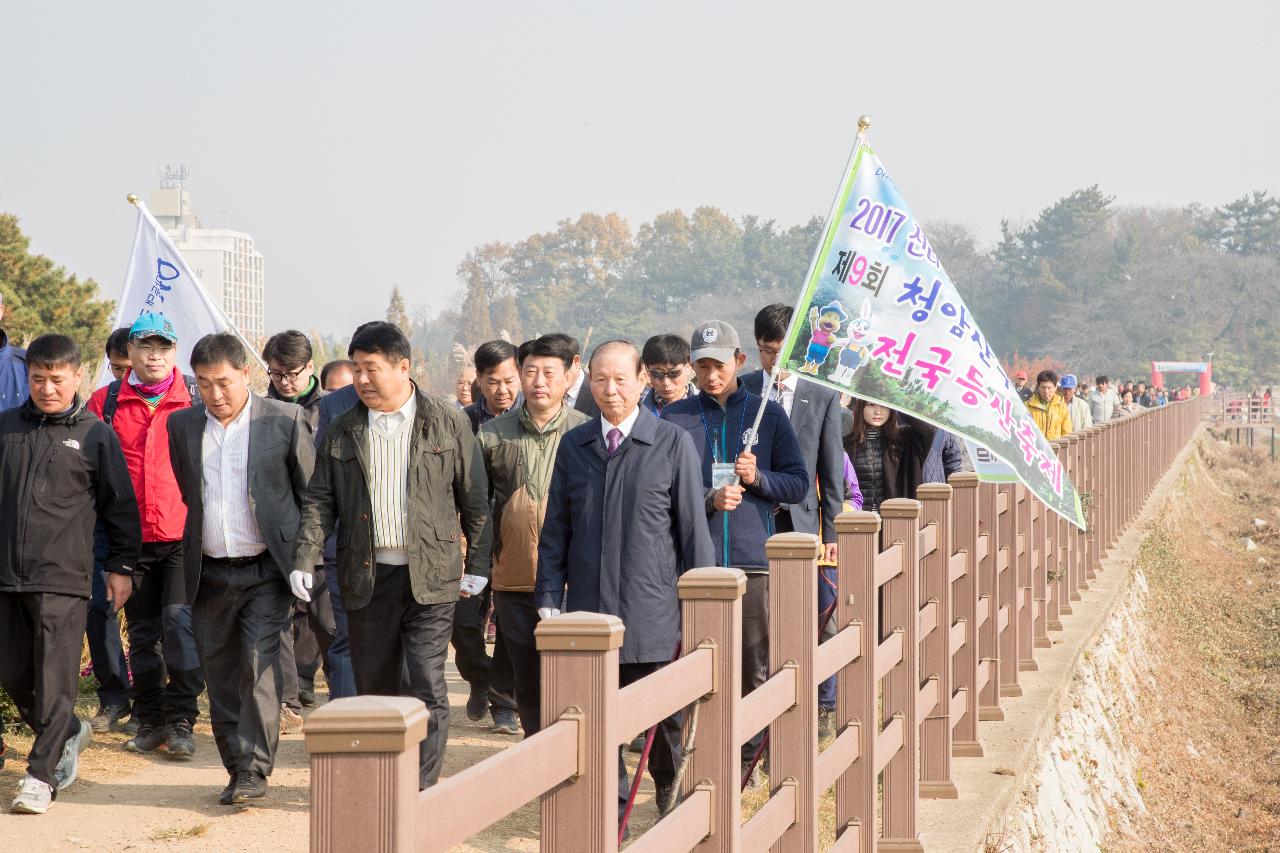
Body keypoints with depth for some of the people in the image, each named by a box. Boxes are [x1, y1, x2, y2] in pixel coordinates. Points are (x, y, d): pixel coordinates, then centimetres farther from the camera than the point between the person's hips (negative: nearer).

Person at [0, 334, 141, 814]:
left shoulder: (95, 435, 3)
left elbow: (120, 505, 7)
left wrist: (121, 565, 6)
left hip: (63, 578, -4)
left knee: (54, 678, -6)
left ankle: (41, 773, -1)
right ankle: (69, 734, 31)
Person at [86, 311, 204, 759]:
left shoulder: (197, 399, 0)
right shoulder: (106, 402, 5)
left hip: (185, 536, -3)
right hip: (132, 539, 3)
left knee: (180, 623, -12)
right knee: (142, 633, 10)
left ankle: (180, 721, -4)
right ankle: (150, 721, 20)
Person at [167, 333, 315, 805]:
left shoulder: (285, 420, -4)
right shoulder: (182, 425, 7)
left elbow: (313, 495, 0)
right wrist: (192, 547, 15)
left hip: (266, 570, -4)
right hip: (209, 574, 4)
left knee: (260, 665, -14)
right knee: (220, 675, 8)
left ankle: (255, 769, -9)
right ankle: (235, 768, 18)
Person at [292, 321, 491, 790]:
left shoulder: (447, 423, 0)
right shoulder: (342, 431, 7)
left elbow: (475, 500, 3)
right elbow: (319, 501, 7)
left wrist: (477, 567, 1)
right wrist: (304, 561, -6)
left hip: (429, 576, -3)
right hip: (367, 577, 3)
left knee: (427, 689, -9)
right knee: (374, 688, 10)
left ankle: (421, 792, -6)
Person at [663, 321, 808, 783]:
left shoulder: (768, 414, 9)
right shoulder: (676, 418, 7)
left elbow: (800, 484, 9)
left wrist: (758, 478, -9)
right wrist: (708, 499, -14)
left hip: (754, 559, 1)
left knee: (756, 671, -1)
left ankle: (747, 762, 10)